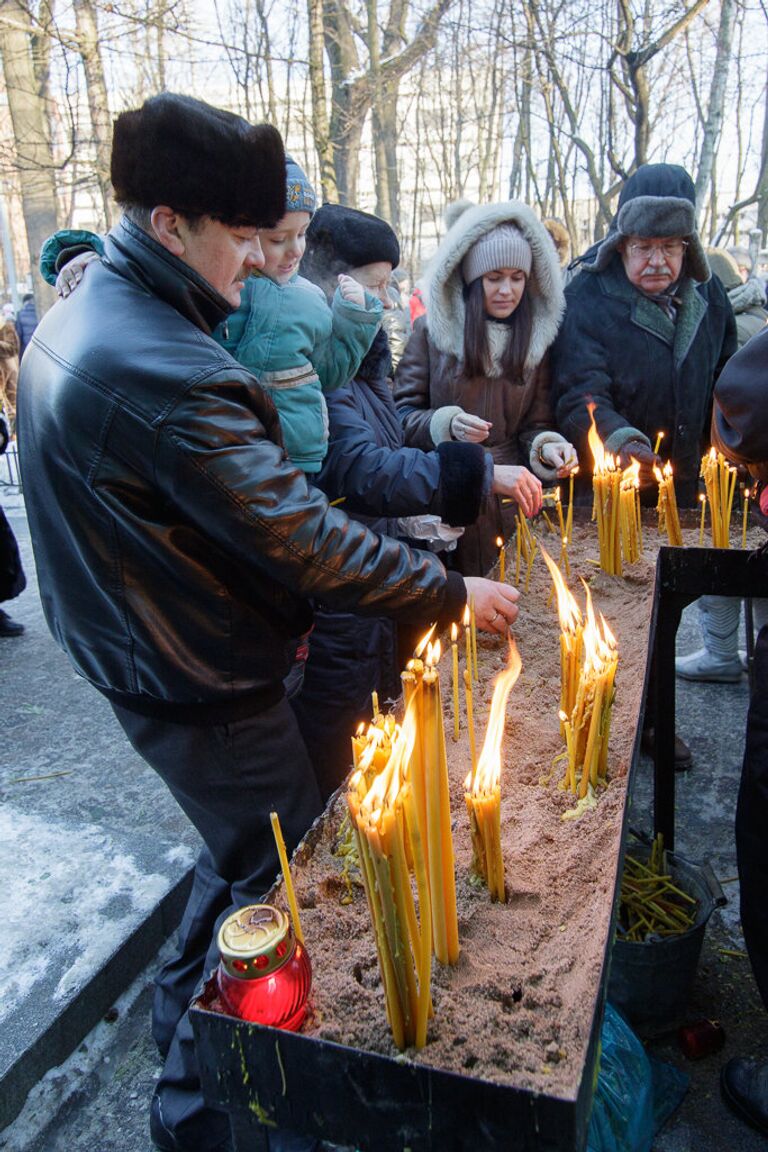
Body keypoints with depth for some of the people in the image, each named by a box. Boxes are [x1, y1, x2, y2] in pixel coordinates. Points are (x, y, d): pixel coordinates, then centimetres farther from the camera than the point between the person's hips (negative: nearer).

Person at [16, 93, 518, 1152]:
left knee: (241, 858, 26)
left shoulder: (78, 317, 6)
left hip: (138, 658, 10)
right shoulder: (159, 371, -28)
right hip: (204, 691, -10)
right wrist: (453, 594, -15)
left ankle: (183, 1025, 47)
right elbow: (303, 540, -28)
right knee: (283, 887, 9)